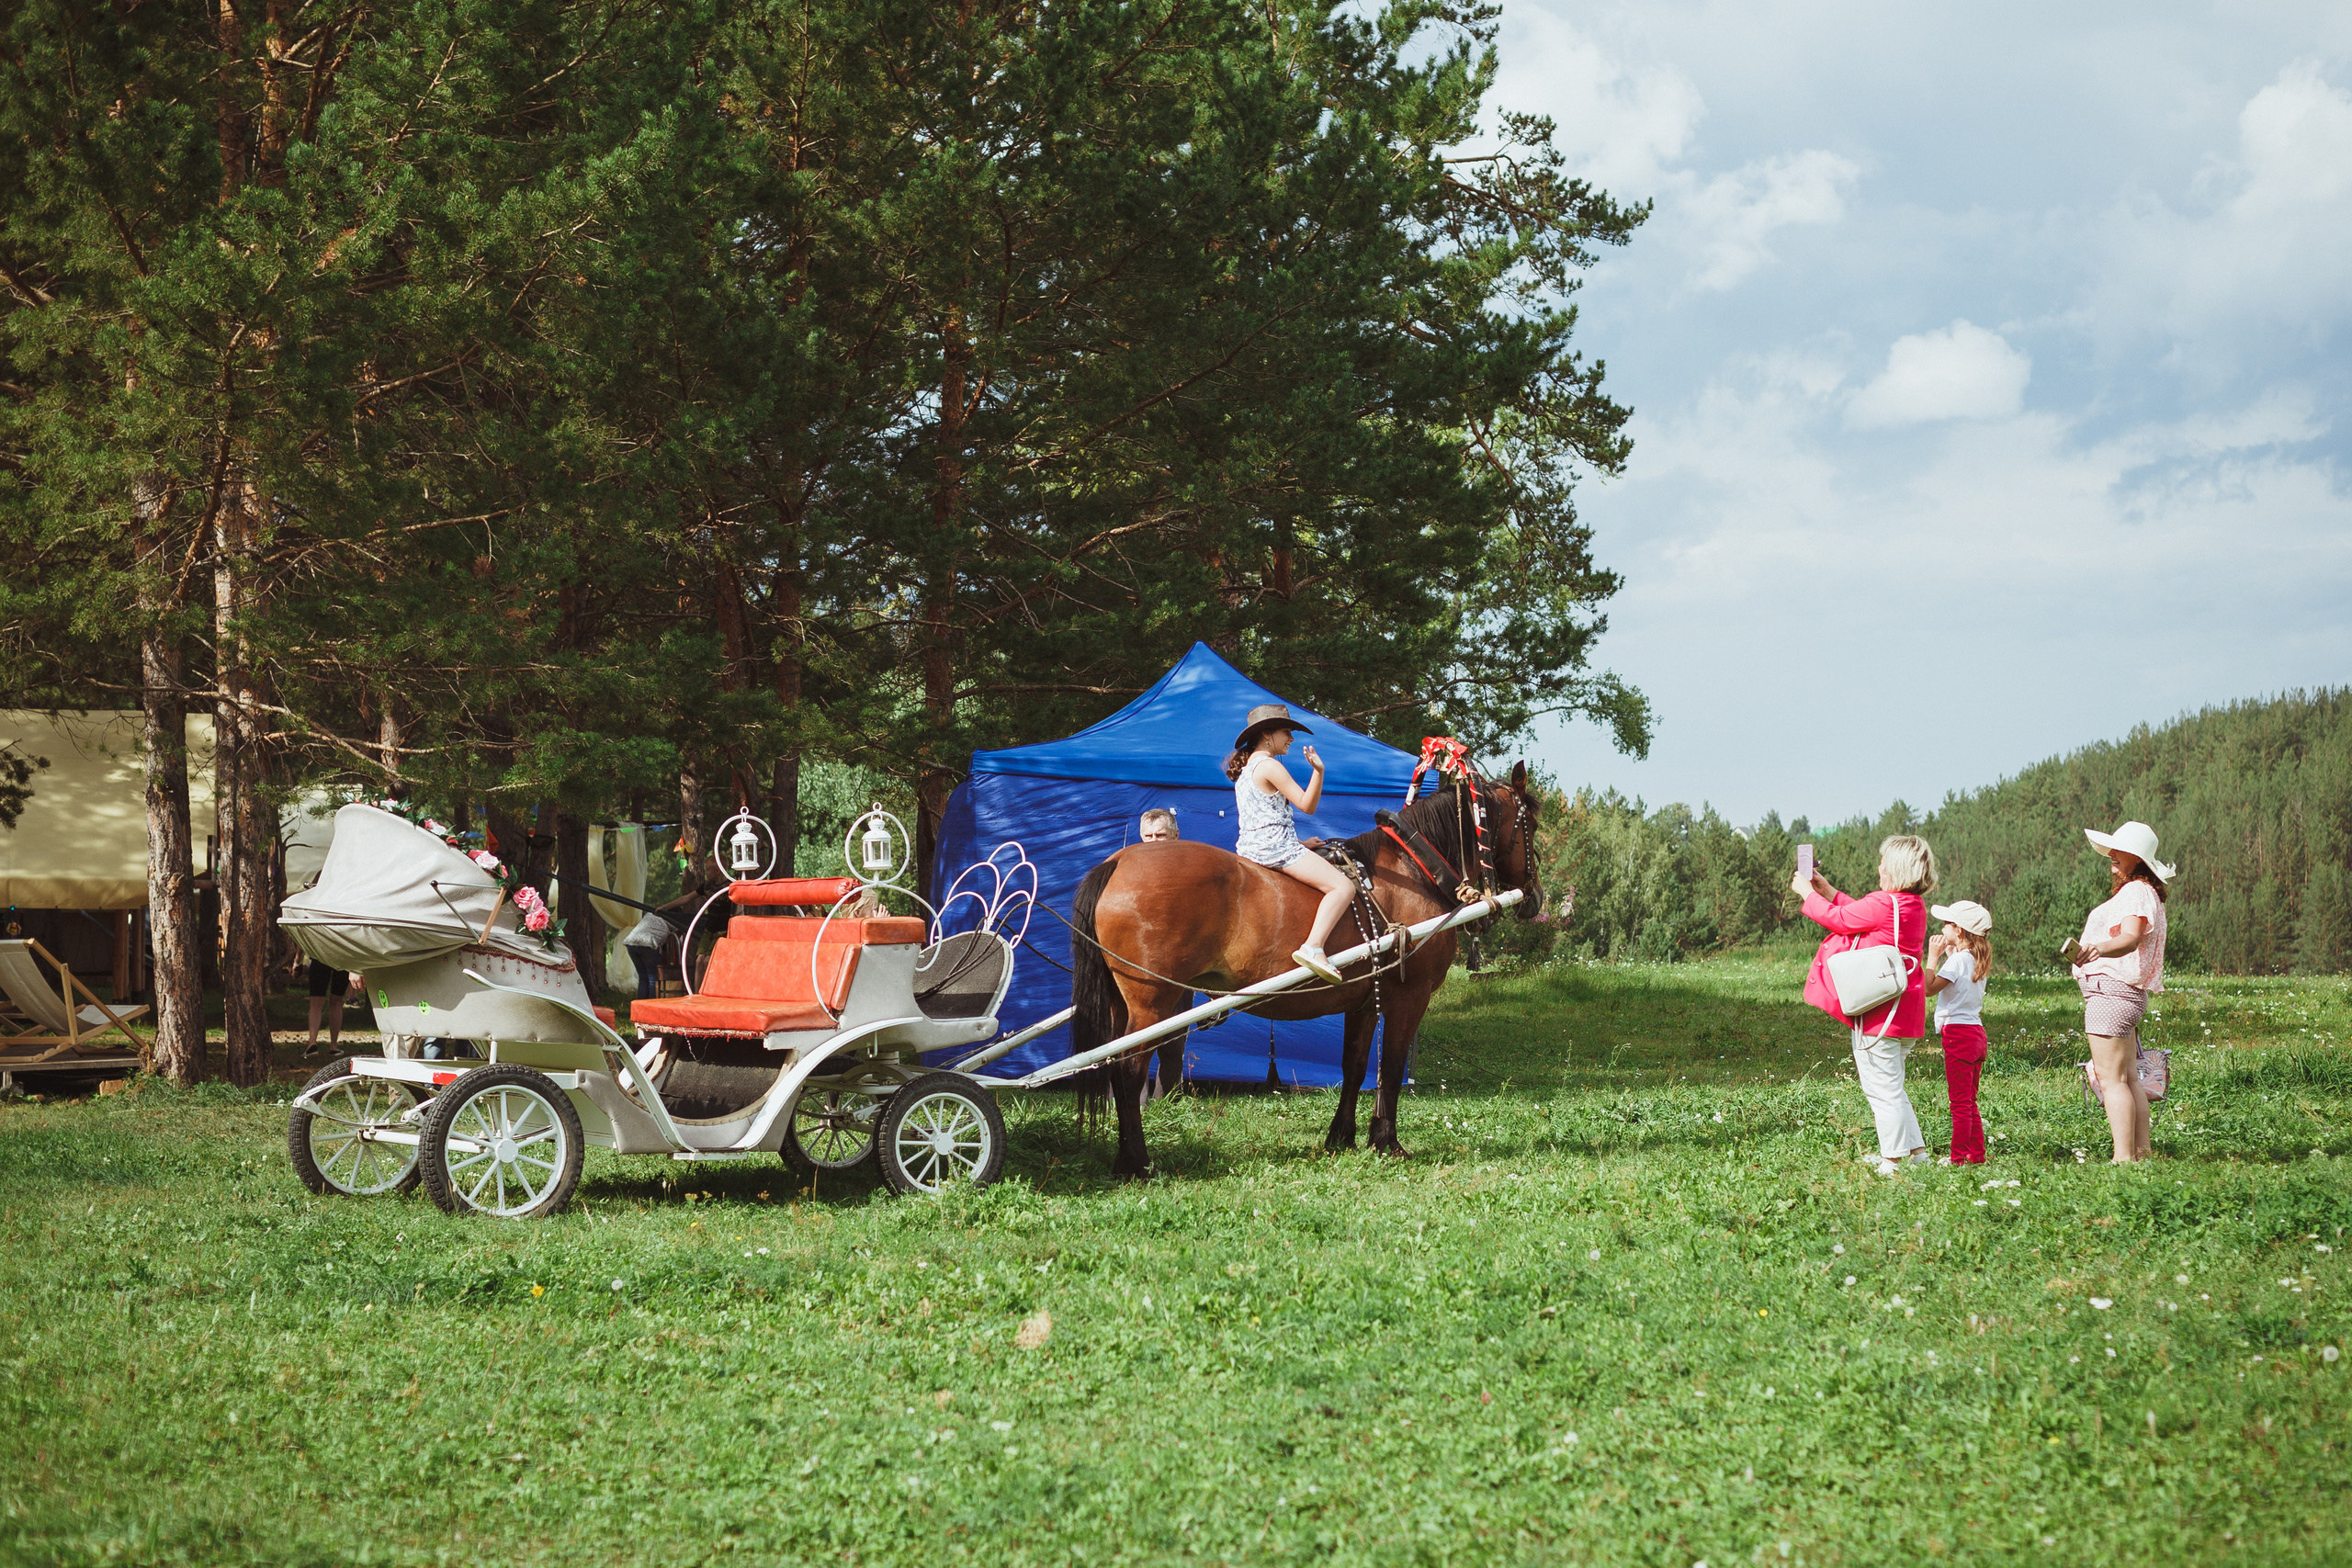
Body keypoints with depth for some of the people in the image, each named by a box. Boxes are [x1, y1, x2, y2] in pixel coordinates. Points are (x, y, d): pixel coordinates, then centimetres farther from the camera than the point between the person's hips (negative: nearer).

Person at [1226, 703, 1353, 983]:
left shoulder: (1246, 768, 19)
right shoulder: (1270, 766, -11)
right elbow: (1307, 805, -16)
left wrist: (1297, 844, 24)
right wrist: (1318, 771, -26)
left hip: (1249, 849, 10)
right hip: (1276, 847, -10)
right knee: (1343, 887, -16)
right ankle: (1313, 948, -34)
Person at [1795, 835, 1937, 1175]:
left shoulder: (1882, 904, -19)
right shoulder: (1914, 905, 10)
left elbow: (1836, 919, -7)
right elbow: (1859, 914, 23)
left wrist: (1808, 892, 9)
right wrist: (1826, 889, 28)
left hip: (1879, 1012, -10)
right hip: (1903, 1013, 10)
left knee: (1881, 1087, -3)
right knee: (1890, 1086, 20)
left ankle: (1894, 1160, 1)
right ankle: (1915, 1150, 23)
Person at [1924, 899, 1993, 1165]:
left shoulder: (1957, 960, -14)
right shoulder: (1976, 960, 11)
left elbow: (1929, 988, -17)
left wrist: (1933, 957, -9)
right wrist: (1948, 953, 17)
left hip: (1958, 1032, -9)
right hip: (1975, 1033, 9)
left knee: (1960, 1101, -6)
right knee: (1969, 1102, 15)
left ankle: (1960, 1158, -4)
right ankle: (1977, 1155, 17)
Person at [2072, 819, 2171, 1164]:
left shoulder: (2136, 892, -12)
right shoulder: (2142, 892, 22)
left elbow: (2130, 939, -30)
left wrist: (2097, 949, -49)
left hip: (2113, 991, -11)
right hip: (2128, 993, 11)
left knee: (2111, 1079, -14)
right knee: (2129, 1079, 11)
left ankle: (2124, 1158, -19)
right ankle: (2141, 1154, 11)